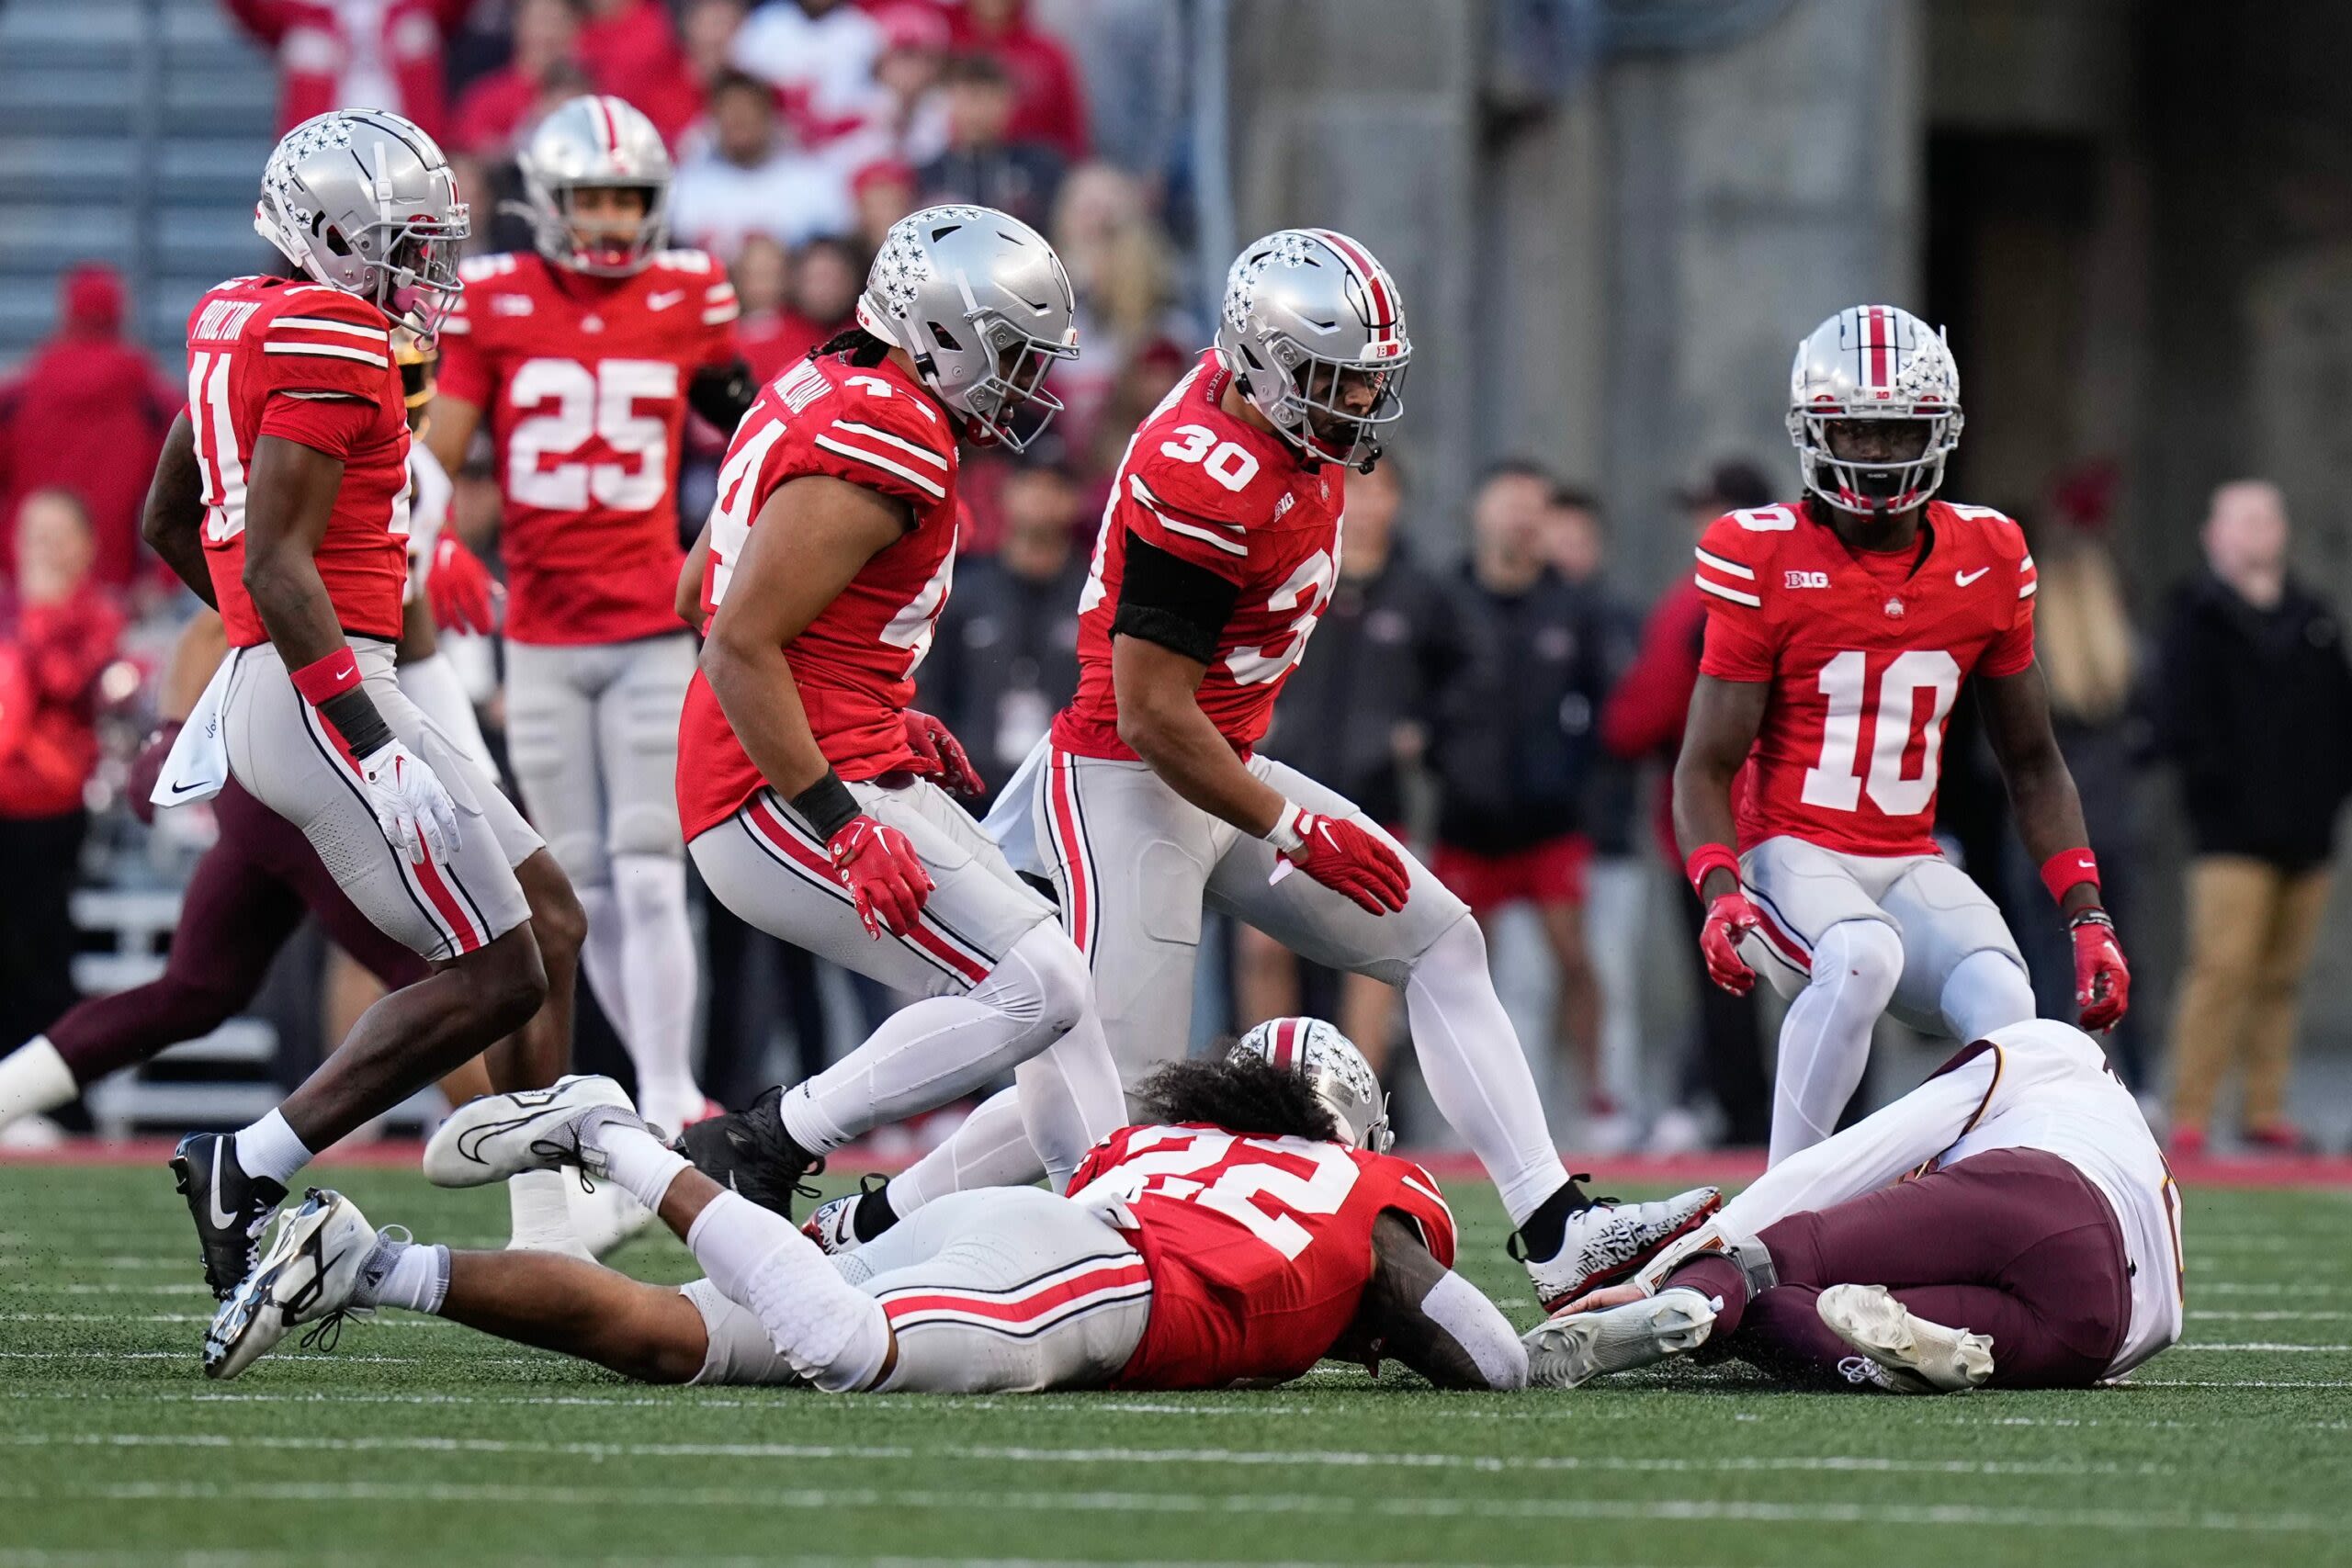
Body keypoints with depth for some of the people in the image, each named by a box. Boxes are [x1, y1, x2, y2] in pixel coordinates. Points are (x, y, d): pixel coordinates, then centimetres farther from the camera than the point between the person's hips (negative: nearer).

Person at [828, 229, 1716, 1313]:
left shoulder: (1298, 435, 1)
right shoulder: (1207, 485, -27)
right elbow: (1151, 715, -25)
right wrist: (1295, 833, -19)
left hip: (1225, 772, 10)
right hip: (1125, 787, -10)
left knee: (1441, 944, 5)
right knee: (1123, 1089, -10)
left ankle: (1558, 1235, 2)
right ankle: (860, 1239, 5)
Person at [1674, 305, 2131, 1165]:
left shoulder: (1988, 561, 6)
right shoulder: (1767, 561, -7)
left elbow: (2031, 764, 15)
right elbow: (1708, 764, -6)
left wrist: (2086, 913, 4)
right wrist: (1720, 893, -25)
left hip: (1908, 863, 4)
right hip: (1792, 852, -4)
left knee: (2006, 1007, -25)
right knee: (1864, 957, -36)